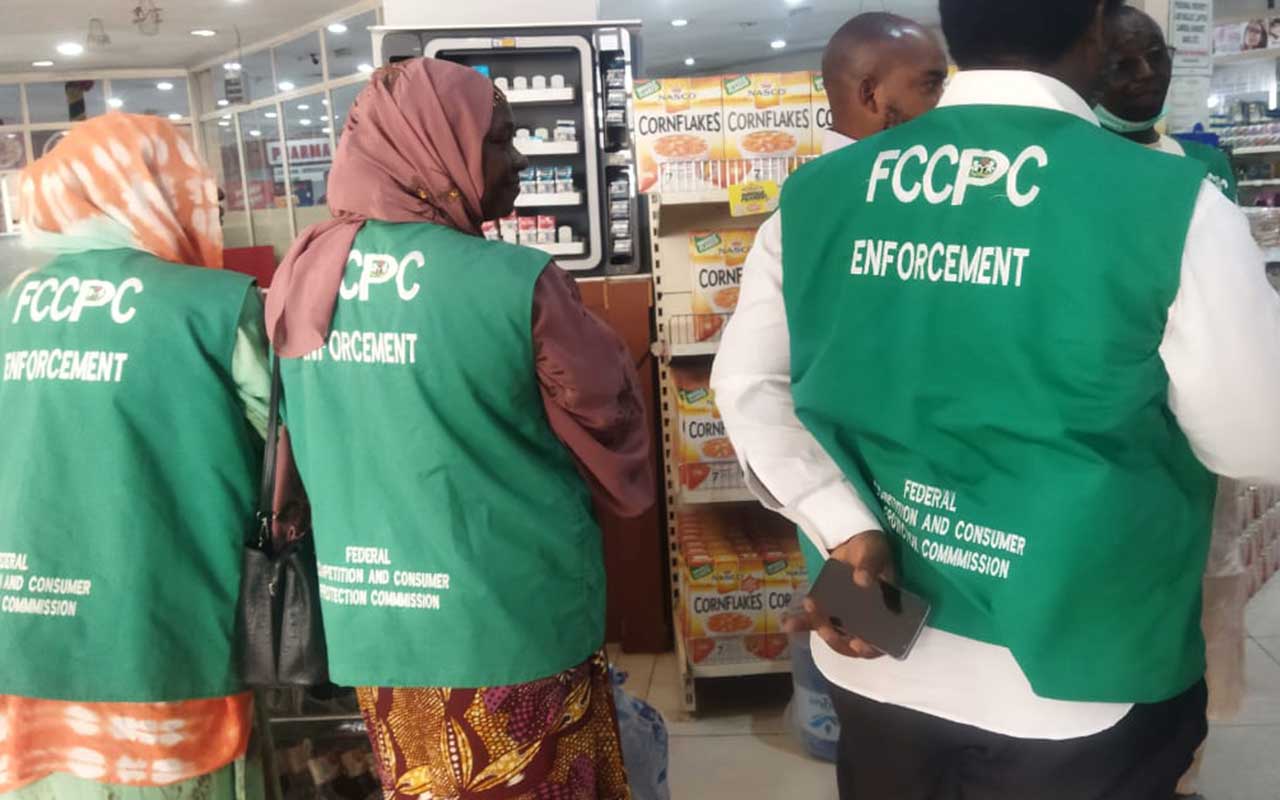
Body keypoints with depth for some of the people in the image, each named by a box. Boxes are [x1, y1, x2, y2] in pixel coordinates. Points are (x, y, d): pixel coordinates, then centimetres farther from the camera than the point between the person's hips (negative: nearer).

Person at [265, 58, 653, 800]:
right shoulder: (518, 283, -17)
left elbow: (288, 445, 8)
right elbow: (612, 424, -7)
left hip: (371, 628, 5)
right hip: (512, 630, -5)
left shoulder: (303, 277, -1)